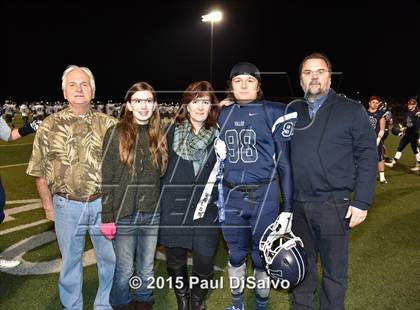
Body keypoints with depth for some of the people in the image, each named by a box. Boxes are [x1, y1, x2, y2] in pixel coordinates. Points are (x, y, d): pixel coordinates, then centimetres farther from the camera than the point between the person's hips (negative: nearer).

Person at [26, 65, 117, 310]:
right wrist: (48, 205, 2)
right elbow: (40, 171, 2)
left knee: (111, 258, 14)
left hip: (103, 203, 1)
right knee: (70, 260, 16)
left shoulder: (109, 124, -1)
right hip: (67, 206, -1)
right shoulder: (50, 126, -2)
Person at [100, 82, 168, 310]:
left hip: (152, 214, 3)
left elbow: (163, 175, 9)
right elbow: (106, 178, -7)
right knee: (124, 270, 9)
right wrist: (107, 217, -9)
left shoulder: (159, 136, 5)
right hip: (124, 214, -3)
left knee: (146, 269, 16)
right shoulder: (115, 134, -7)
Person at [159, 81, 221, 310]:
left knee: (204, 261, 0)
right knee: (175, 263, 12)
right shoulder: (172, 132, 1)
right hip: (174, 209, 1)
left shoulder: (218, 135, 2)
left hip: (207, 210, 0)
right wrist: (160, 203, 5)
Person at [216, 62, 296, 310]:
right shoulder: (223, 116, 9)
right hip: (230, 197, 3)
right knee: (236, 255, 16)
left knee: (262, 256, 10)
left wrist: (287, 209, -7)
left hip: (264, 196, -3)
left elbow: (285, 162, -4)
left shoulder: (274, 113, -4)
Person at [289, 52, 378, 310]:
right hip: (298, 204, 3)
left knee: (334, 271, 9)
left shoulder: (352, 110, -2)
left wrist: (362, 202, -10)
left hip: (334, 206, -3)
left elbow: (368, 156, -4)